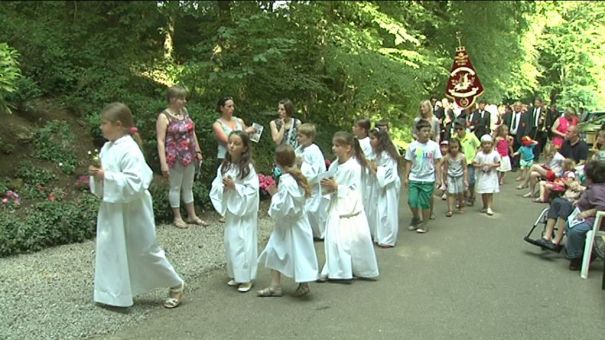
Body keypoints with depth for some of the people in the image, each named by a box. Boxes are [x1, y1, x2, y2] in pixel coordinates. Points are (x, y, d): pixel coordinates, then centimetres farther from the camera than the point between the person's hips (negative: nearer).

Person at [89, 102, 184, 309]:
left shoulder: (129, 150, -20)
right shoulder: (107, 147, 5)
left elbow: (135, 183, -27)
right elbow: (106, 176, 14)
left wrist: (105, 176, -26)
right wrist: (96, 174, -7)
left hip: (131, 211, -8)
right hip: (111, 208, 8)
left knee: (144, 251, 4)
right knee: (108, 250, 11)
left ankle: (176, 285, 22)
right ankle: (113, 293, 26)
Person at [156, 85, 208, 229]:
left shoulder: (184, 111, 7)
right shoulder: (164, 117, -13)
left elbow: (192, 132, 15)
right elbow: (160, 141, -17)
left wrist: (198, 151, 13)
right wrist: (163, 163, -22)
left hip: (189, 156, 7)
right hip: (175, 158, -7)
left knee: (188, 186, 15)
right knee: (175, 187, 6)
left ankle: (192, 216, 25)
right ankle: (177, 217, 18)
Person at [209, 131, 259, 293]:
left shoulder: (248, 168, -14)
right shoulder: (224, 166, 3)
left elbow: (252, 190, -17)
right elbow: (216, 186, 6)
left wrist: (235, 186, -21)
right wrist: (223, 186, -14)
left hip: (244, 211, -6)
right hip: (230, 210, 6)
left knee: (243, 243, -3)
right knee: (230, 242, 13)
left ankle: (246, 278, 8)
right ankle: (235, 275, 27)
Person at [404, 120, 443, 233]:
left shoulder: (434, 145, -3)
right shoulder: (412, 146, -1)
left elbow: (437, 163, 0)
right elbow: (408, 163, 5)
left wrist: (438, 178, -4)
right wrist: (405, 177, 2)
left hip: (428, 180, -1)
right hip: (414, 179, 1)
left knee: (425, 203, 3)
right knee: (412, 201, -2)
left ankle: (425, 223, 21)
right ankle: (415, 218, 25)